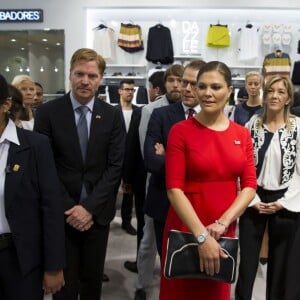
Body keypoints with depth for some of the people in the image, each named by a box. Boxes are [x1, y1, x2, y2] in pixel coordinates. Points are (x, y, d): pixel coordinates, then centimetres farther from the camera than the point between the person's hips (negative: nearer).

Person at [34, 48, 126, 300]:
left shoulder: (112, 115, 1)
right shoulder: (48, 112, -4)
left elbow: (116, 166, -4)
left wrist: (89, 207, -12)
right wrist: (69, 208, -11)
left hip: (97, 213, 2)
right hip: (61, 213, -1)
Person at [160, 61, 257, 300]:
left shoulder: (242, 134, 3)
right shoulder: (181, 131, -9)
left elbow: (249, 186, -2)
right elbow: (174, 189, -15)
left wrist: (223, 222, -15)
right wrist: (201, 235, -21)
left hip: (225, 230, 4)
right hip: (186, 228, -3)